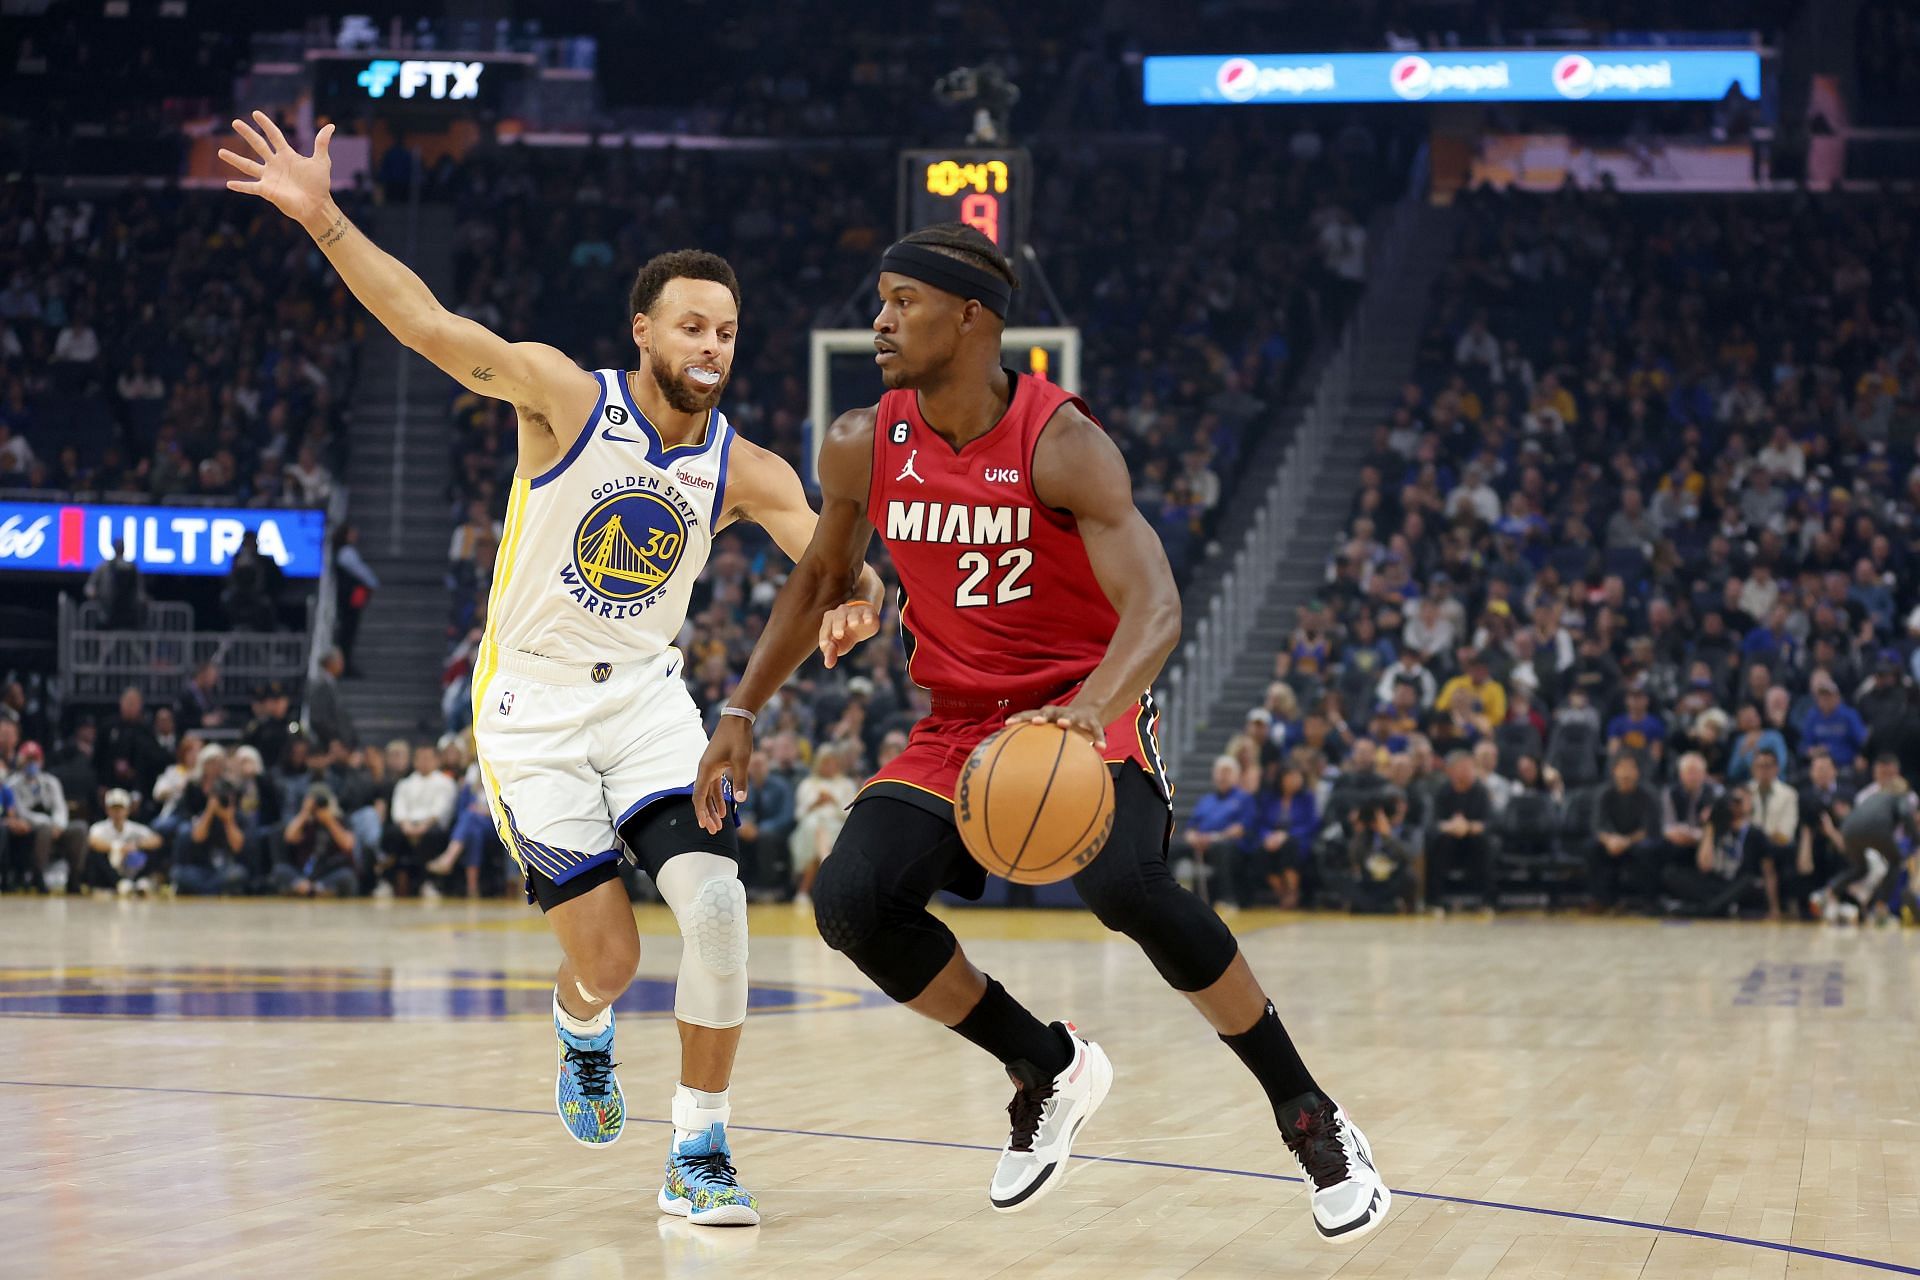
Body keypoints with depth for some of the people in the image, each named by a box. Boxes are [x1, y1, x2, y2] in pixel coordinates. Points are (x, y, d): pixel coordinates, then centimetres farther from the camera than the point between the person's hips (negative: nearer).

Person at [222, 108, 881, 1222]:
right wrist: (322, 217, -34)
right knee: (608, 956, -8)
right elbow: (428, 324, -21)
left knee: (716, 901, -19)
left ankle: (701, 1150, -5)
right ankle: (584, 1038, 32)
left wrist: (859, 592, -36)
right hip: (533, 712, -3)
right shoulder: (567, 398, -13)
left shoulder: (745, 472, -2)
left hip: (648, 700, 3)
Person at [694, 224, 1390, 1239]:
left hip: (1088, 714, -5)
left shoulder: (1060, 445, -19)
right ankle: (1050, 1071, 6)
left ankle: (1307, 1113, -15)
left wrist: (1090, 710, -49)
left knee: (1124, 882, -34)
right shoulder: (861, 449, -3)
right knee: (851, 901, -19)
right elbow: (821, 579, 16)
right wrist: (742, 713, 10)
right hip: (959, 725, 5)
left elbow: (1155, 608, -30)